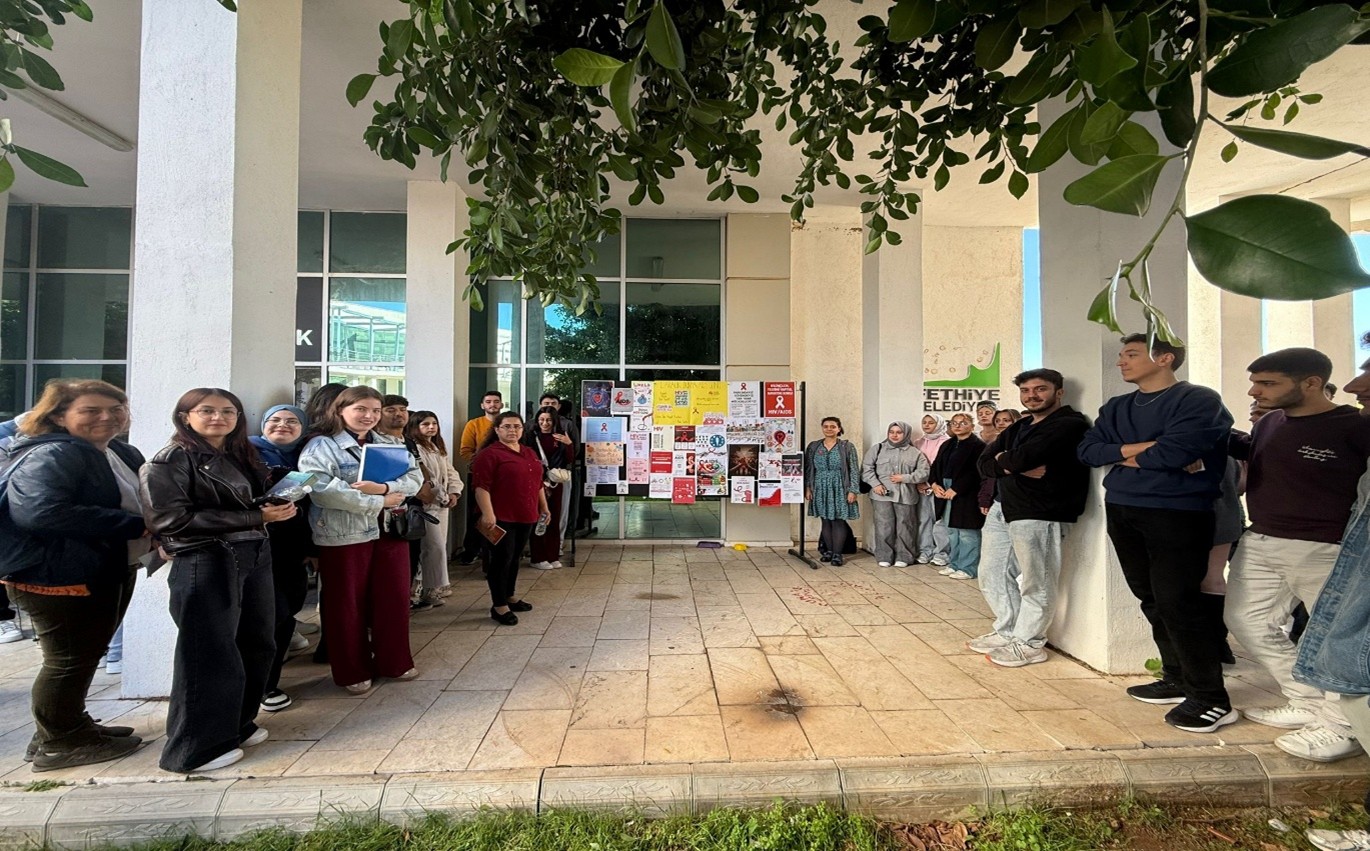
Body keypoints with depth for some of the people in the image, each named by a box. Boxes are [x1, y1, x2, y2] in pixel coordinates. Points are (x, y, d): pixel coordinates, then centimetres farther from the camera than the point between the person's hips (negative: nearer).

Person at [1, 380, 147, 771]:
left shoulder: (125, 455, 10)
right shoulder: (50, 456, -18)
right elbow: (41, 511, -31)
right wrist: (135, 525, -27)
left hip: (110, 572, 9)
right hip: (57, 574, -9)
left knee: (86, 655, 22)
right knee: (68, 659, 5)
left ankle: (72, 724, 39)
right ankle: (58, 743, 24)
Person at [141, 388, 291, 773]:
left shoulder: (243, 457, 15)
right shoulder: (171, 461, -6)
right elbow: (172, 519, -16)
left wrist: (279, 507, 2)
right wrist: (255, 517, -18)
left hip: (255, 557, 7)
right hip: (205, 562, -7)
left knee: (256, 646, 13)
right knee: (210, 654, 2)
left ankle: (236, 725, 31)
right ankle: (197, 747, 19)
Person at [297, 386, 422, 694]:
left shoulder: (390, 444, 11)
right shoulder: (321, 446, -6)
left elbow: (414, 477, 1)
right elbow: (321, 489, -21)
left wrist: (383, 487, -19)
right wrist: (378, 502, -18)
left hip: (389, 532, 5)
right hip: (344, 536, -5)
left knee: (393, 599, 12)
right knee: (347, 604, 8)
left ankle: (394, 661, 29)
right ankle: (352, 671, 24)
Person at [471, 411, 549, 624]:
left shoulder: (530, 453, 14)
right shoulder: (489, 454, -9)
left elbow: (537, 483, 21)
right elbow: (481, 487, -17)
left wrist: (544, 508, 19)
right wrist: (488, 514, -24)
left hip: (526, 516, 7)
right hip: (501, 518, -7)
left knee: (515, 558, 16)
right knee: (501, 559, -2)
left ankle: (509, 597, 29)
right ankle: (499, 606, 8)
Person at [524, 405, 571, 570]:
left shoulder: (560, 438, 9)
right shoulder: (531, 436, -3)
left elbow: (568, 461, 6)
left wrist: (569, 444, -10)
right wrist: (540, 479, -12)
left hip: (555, 483, 4)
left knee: (554, 519, 8)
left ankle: (553, 556, 17)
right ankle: (537, 558, 7)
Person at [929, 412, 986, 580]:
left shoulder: (978, 446, -8)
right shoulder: (947, 445, 16)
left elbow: (974, 472, -16)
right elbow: (936, 466, 15)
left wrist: (955, 489, -19)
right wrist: (935, 484, -1)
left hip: (967, 495, -8)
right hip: (945, 492, 8)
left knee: (967, 533, -3)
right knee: (952, 531, 15)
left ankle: (968, 568, 7)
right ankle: (955, 564, 26)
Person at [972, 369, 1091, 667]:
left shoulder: (1070, 424, -7)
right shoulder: (1019, 427, 19)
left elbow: (1023, 457, -22)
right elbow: (984, 463, 7)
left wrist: (1003, 460, 0)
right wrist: (1016, 467, -12)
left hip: (1038, 512, -8)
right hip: (1002, 508, 9)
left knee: (1035, 583, 1)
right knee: (992, 575, 14)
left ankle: (1028, 644, 16)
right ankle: (1007, 632, 30)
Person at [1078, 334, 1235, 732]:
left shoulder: (1198, 399, -7)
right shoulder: (1115, 408, 14)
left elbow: (1174, 451, -20)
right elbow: (1088, 450, 3)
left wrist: (1125, 455, -4)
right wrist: (1138, 449, -12)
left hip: (1177, 513, -7)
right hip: (1122, 511, 7)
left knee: (1177, 601, -7)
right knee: (1151, 599, 11)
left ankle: (1211, 698, 5)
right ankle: (1178, 679, 24)